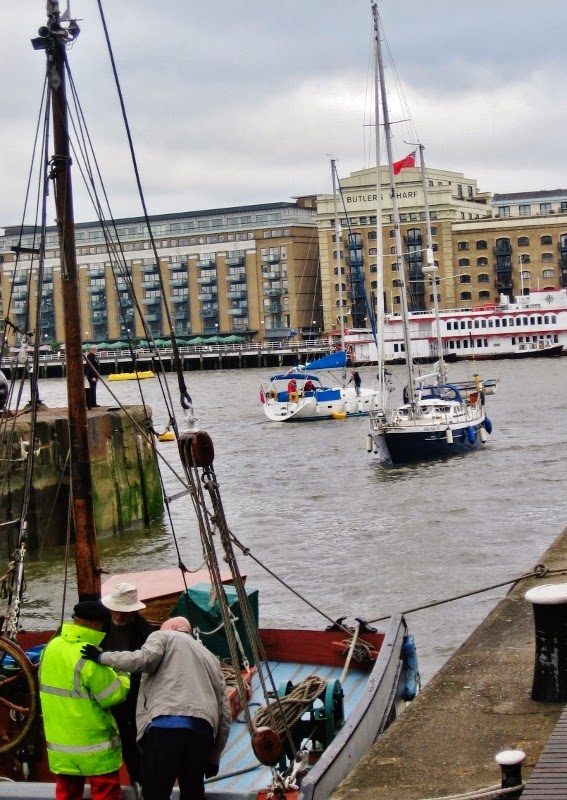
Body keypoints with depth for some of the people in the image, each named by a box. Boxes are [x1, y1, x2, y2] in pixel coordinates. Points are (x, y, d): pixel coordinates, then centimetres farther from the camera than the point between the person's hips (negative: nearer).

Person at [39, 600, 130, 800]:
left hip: (59, 742, 7)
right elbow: (113, 695, -18)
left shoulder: (51, 647, 2)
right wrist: (124, 677, 1)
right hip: (94, 746, -7)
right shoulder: (89, 656, -22)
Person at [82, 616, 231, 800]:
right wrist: (214, 757, 28)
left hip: (166, 726, -6)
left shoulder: (164, 637, 17)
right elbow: (224, 712, 25)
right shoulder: (210, 658, 32)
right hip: (202, 730, 6)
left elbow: (144, 659, -6)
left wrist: (102, 657, 5)